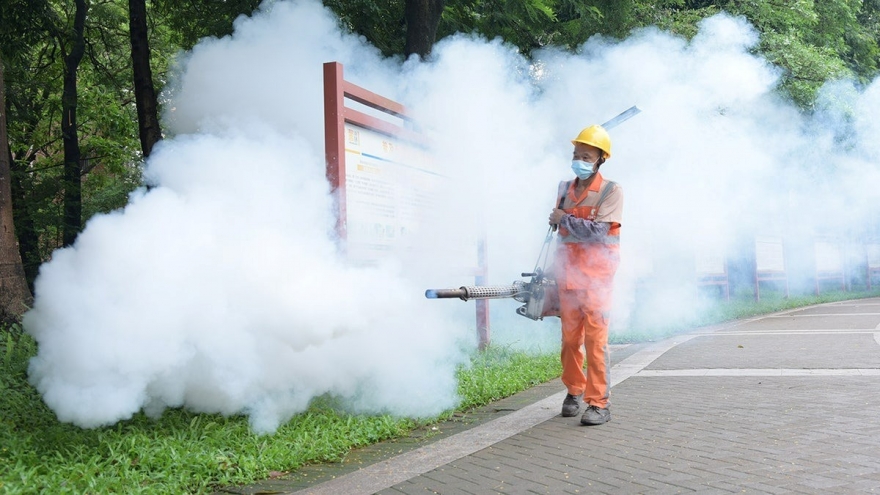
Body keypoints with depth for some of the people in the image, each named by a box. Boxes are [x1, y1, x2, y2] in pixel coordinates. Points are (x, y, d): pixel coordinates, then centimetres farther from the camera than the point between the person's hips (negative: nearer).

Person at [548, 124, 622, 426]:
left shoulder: (611, 192, -5)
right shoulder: (565, 189, 14)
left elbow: (598, 231, -17)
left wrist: (564, 220, -8)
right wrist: (556, 269, 24)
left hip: (596, 274, -5)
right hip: (568, 274, 5)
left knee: (595, 338, -9)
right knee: (570, 337, 7)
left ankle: (599, 404, -7)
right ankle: (573, 391, 22)